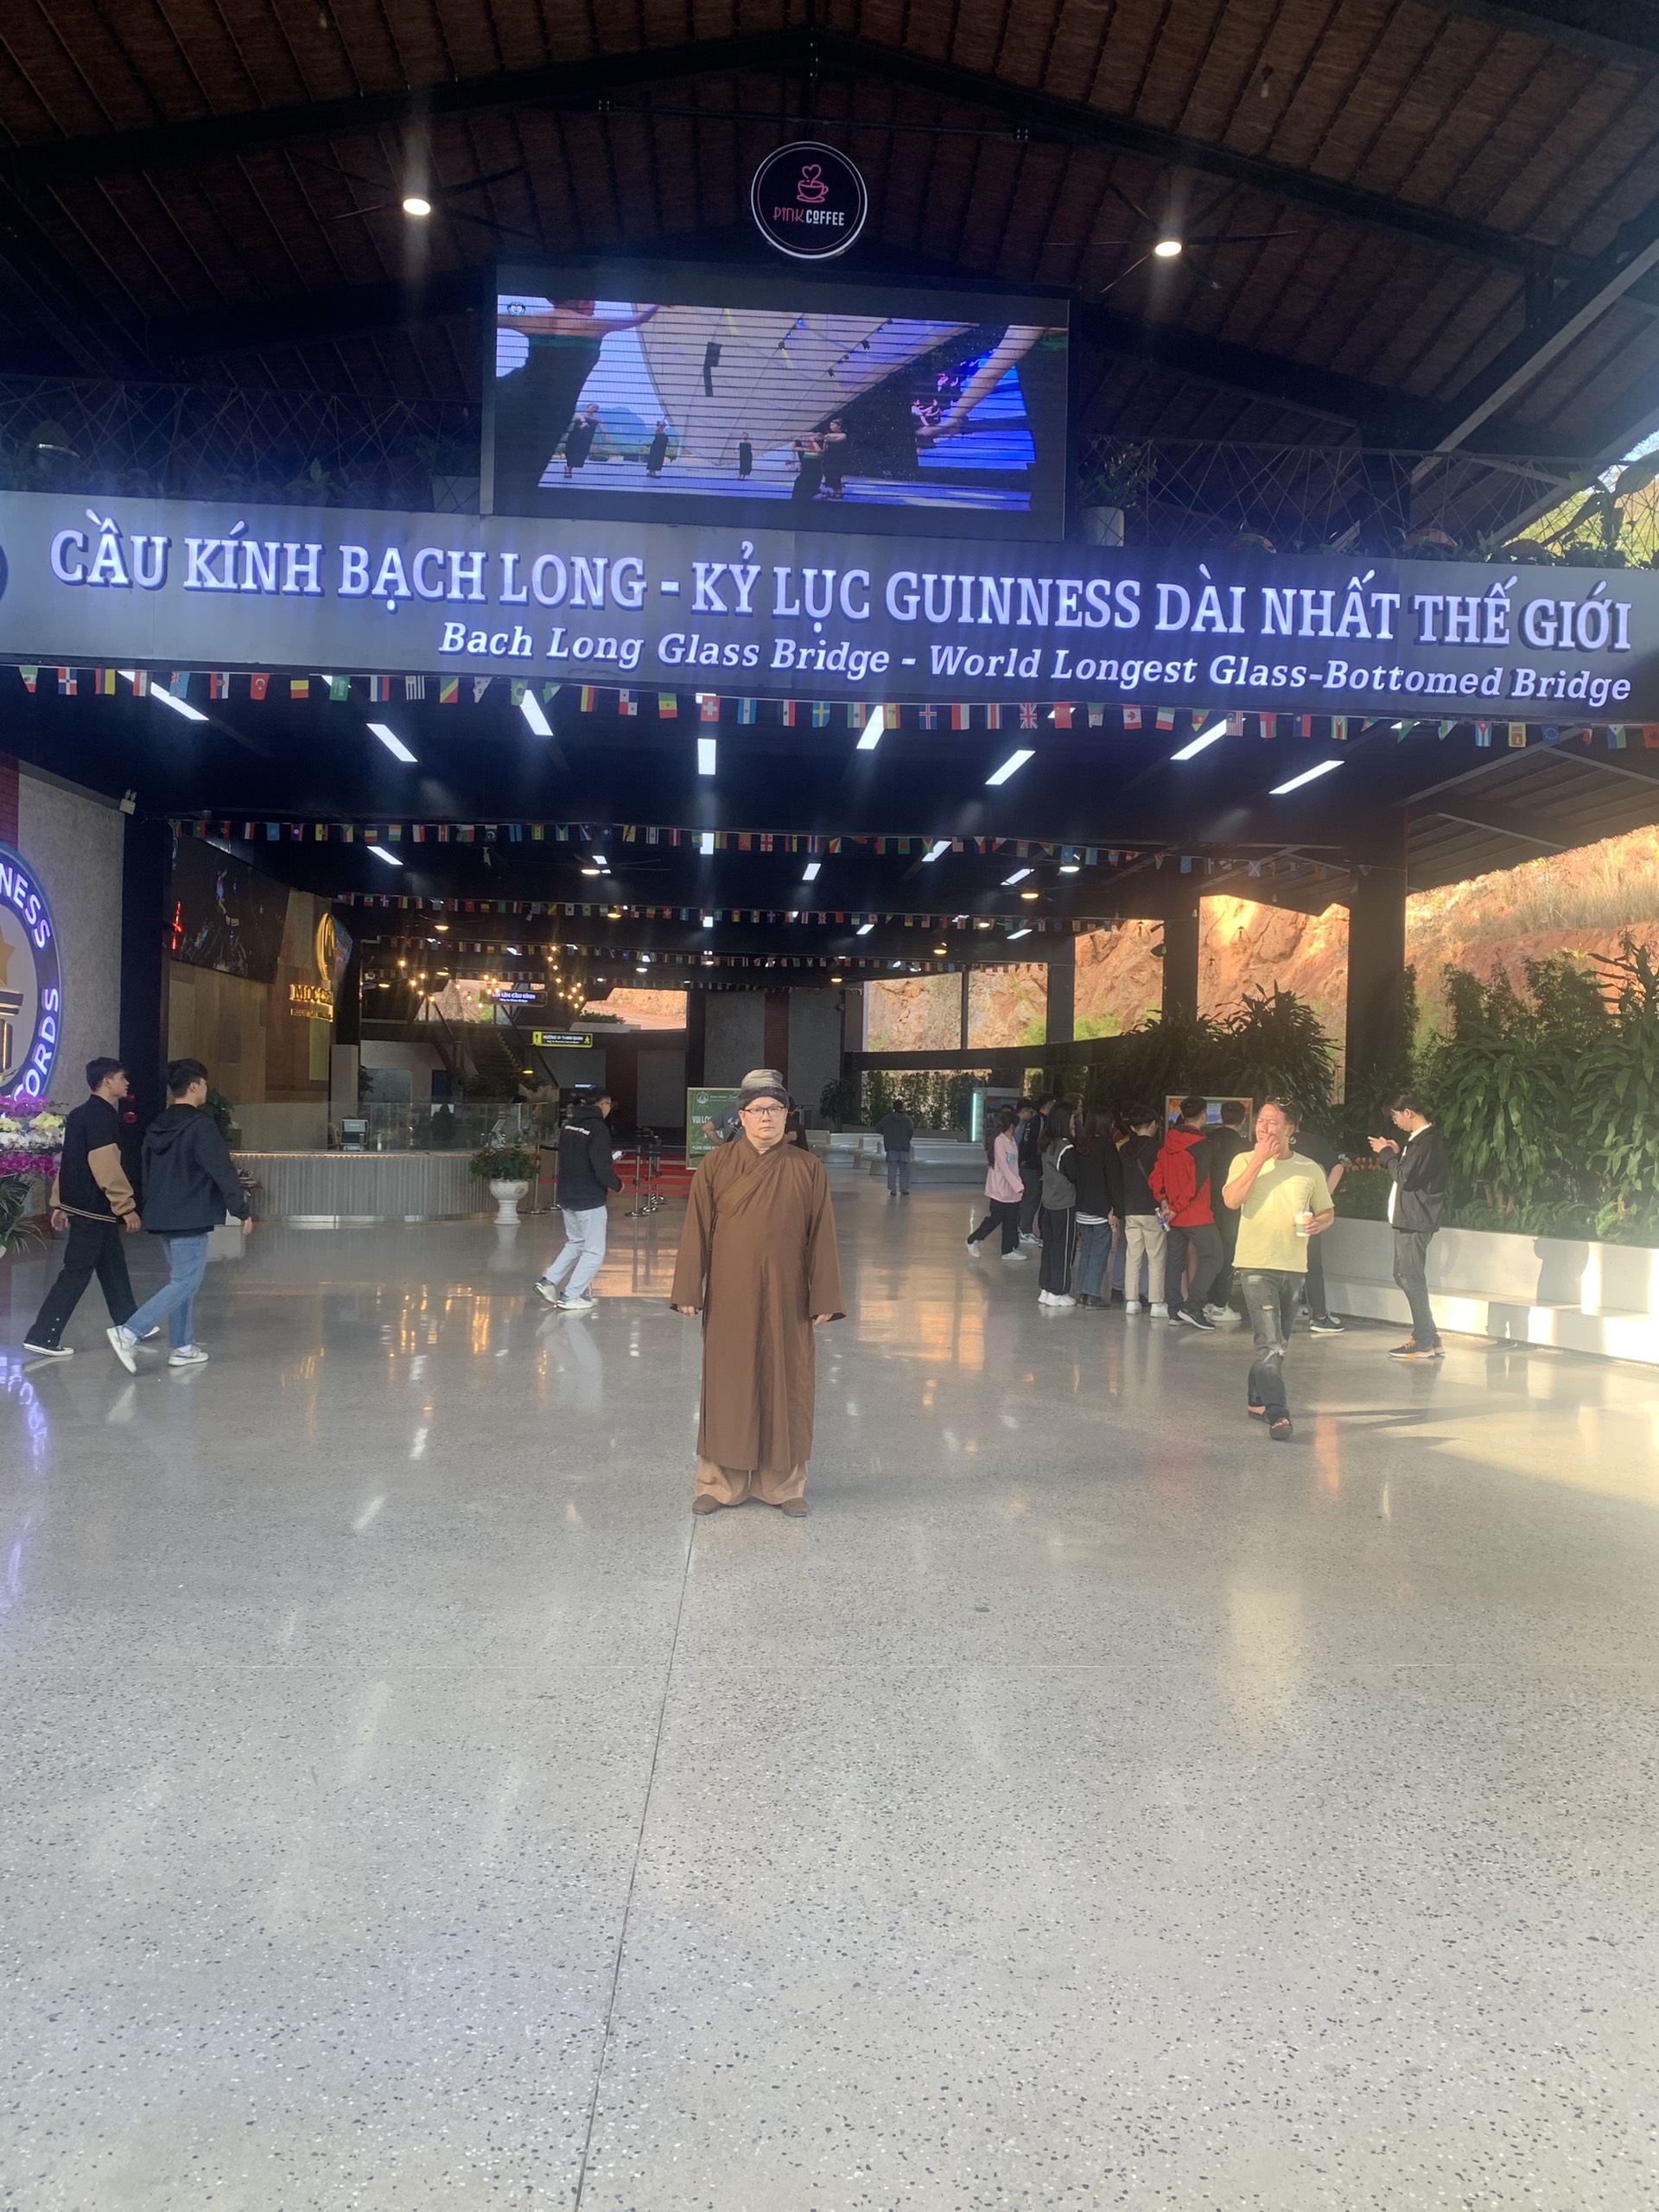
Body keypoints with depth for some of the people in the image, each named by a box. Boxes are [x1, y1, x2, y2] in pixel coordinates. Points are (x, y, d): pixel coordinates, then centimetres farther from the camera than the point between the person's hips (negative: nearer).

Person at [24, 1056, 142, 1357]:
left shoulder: (82, 1114, 14)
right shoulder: (101, 1115, -16)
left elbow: (71, 1160, 18)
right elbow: (106, 1166, -23)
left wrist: (60, 1202, 20)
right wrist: (127, 1206, -20)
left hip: (80, 1204, 10)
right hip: (93, 1209, -10)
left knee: (113, 1266, 17)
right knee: (76, 1273, -7)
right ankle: (42, 1337, -6)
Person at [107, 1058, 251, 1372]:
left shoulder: (157, 1127, 11)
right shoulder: (200, 1126, -15)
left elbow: (147, 1170, 19)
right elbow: (223, 1172, -16)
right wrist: (242, 1211, -11)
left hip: (161, 1216, 9)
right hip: (190, 1219, -9)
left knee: (180, 1278, 16)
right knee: (186, 1282, -6)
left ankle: (182, 1347, 18)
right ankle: (128, 1333, -16)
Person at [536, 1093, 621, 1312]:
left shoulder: (569, 1124, 5)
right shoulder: (598, 1129, -19)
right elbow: (602, 1168, -23)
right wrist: (617, 1184, -6)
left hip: (566, 1197, 8)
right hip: (590, 1201, -8)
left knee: (575, 1242, 25)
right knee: (594, 1251, 4)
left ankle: (549, 1280, 18)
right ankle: (570, 1297, 3)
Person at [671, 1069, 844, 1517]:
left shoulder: (808, 1169, 0)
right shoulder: (714, 1166, -1)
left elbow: (821, 1238, -1)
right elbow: (696, 1232, 0)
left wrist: (824, 1300, -4)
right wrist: (688, 1292, -4)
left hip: (786, 1300, 0)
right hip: (729, 1299, 0)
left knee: (785, 1387, 7)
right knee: (727, 1386, 7)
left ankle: (784, 1484, 20)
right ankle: (720, 1483, 19)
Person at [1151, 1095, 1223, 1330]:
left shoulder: (1167, 1142, 7)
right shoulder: (1201, 1145, -13)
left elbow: (1155, 1175, 4)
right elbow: (1196, 1184, -16)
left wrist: (1163, 1200, -1)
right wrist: (1175, 1209, -11)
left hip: (1174, 1215, 7)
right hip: (1197, 1214, -7)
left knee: (1175, 1259, 12)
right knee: (1212, 1256, -2)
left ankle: (1174, 1309, 16)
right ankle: (1192, 1307, -12)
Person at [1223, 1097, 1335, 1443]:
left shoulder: (1309, 1169, 6)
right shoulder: (1245, 1161, 0)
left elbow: (1328, 1213, 15)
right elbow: (1232, 1199, -17)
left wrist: (1318, 1223, -8)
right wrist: (1260, 1159, -16)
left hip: (1294, 1266, 4)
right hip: (1256, 1265, -4)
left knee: (1277, 1344, 15)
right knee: (1271, 1344, -14)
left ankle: (1257, 1399, 33)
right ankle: (1277, 1414, -15)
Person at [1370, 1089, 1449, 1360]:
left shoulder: (1427, 1140, -16)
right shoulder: (1421, 1138, 16)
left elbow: (1406, 1177, -20)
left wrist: (1386, 1153, -8)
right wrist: (1396, 1153, 8)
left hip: (1415, 1221, -11)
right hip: (1408, 1219, 11)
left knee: (1411, 1278, -7)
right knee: (1404, 1276, 14)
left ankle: (1425, 1343, -2)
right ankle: (1429, 1338, 19)